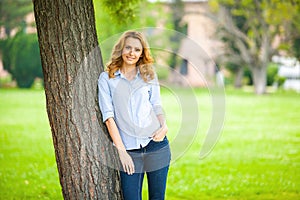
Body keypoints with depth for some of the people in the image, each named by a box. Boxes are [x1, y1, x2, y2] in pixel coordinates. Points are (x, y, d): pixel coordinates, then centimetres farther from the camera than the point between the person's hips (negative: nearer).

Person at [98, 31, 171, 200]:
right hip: (129, 150, -2)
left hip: (156, 146, 2)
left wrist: (164, 126, -11)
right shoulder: (107, 79, 3)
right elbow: (109, 116, -2)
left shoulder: (149, 75, 10)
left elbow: (157, 106, 11)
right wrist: (121, 151, -9)